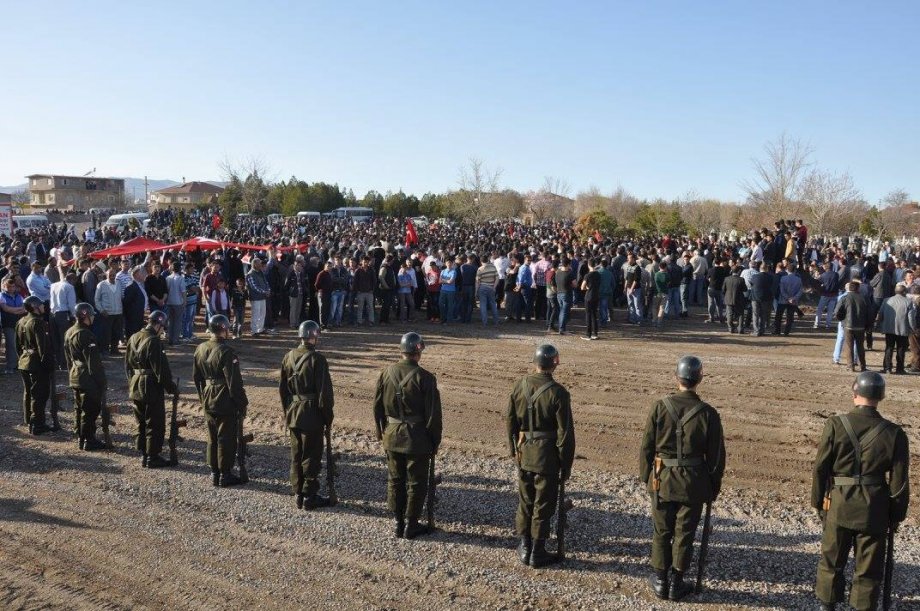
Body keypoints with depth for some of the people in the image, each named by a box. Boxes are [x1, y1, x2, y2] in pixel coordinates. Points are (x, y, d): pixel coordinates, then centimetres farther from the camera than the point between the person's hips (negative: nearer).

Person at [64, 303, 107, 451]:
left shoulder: (69, 332, 9)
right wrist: (101, 381, -17)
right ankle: (88, 441, 1)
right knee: (90, 410, -3)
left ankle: (81, 438, 24)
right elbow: (93, 361, -20)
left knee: (78, 408, 16)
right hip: (88, 378, -10)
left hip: (75, 376, 10)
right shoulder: (85, 335, -20)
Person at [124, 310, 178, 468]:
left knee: (141, 423, 16)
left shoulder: (133, 339, 7)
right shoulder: (153, 341, -19)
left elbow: (128, 365, 15)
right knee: (155, 424, 2)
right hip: (152, 388, -8)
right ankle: (152, 457, 6)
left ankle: (143, 454, 23)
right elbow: (161, 368, -19)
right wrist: (171, 387, -11)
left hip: (135, 388, 8)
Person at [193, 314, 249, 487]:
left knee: (212, 438, 16)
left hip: (208, 402, 7)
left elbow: (196, 376, 13)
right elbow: (234, 382, -20)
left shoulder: (200, 349, 4)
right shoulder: (226, 352, -20)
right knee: (227, 439, 3)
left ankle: (214, 473, 24)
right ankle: (225, 475, 9)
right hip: (226, 403, -7)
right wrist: (242, 403, -11)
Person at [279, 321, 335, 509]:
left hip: (293, 414, 6)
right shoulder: (317, 360, -17)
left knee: (296, 455, 14)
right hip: (312, 415, -6)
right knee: (312, 456, 4)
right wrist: (328, 416, -5)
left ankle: (298, 494, 21)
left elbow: (282, 388, 10)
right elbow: (324, 392, -16)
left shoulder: (288, 357, 2)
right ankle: (309, 496, 9)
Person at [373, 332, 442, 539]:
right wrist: (434, 442, -1)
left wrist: (381, 432, 20)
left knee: (395, 480, 16)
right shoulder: (424, 378, -15)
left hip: (392, 436, 4)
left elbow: (377, 406, 7)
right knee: (416, 483, 8)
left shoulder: (386, 373, -1)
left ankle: (398, 522, 23)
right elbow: (433, 414, -12)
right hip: (417, 437, -4)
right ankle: (410, 525, 15)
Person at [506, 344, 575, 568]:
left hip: (524, 454, 5)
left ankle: (525, 548, 26)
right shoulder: (558, 393, -17)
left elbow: (510, 421, 6)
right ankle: (537, 553, 15)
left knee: (525, 501, 17)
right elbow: (565, 432, -14)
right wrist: (566, 465, -4)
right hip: (547, 457, -4)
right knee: (543, 505, 7)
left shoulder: (520, 386, -3)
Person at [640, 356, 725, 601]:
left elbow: (647, 447, -3)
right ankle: (675, 584, 19)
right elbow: (716, 455, -3)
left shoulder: (660, 407, -10)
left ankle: (661, 581, 22)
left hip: (662, 480, 1)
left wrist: (646, 475, 10)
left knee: (661, 532, 14)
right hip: (694, 483, -1)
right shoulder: (708, 414, -11)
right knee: (684, 534, 11)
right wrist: (714, 487, 9)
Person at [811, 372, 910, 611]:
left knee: (831, 561, 17)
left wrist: (818, 502, 8)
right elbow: (899, 482, -5)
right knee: (868, 570, 12)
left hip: (839, 506, 1)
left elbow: (820, 469, -5)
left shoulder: (835, 425, -10)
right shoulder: (894, 434, -9)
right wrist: (897, 515, 9)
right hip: (875, 510, 0)